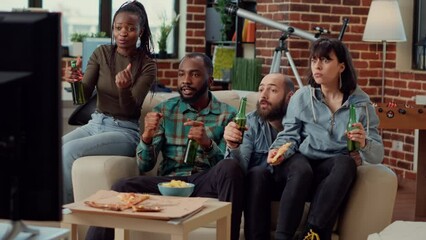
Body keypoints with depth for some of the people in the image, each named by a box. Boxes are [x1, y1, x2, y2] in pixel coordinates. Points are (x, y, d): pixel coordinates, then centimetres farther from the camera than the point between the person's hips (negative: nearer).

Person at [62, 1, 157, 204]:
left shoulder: (147, 65, -7)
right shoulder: (101, 53, 3)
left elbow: (131, 110, -12)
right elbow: (83, 97, -2)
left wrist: (124, 88, -33)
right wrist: (76, 82, -25)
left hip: (125, 131, -4)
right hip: (95, 123, 4)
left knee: (69, 150, -27)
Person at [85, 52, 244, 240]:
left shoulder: (227, 114, 8)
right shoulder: (164, 110, 12)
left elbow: (226, 165, -3)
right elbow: (144, 166, 6)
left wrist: (207, 143, -23)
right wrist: (147, 136, -15)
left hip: (206, 182, -1)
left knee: (231, 167, -34)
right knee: (122, 187, -27)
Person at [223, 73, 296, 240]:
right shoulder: (251, 122, -5)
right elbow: (240, 168, -18)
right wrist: (233, 147, -40)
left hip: (289, 184, 0)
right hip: (257, 184, 0)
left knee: (298, 162, -30)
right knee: (258, 172, -31)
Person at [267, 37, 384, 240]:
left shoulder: (361, 103, 4)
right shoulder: (301, 97, 6)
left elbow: (377, 155, -1)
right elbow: (289, 135, 5)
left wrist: (364, 144, -25)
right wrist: (280, 150, -19)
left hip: (336, 170, 0)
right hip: (304, 161, 0)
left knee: (346, 163, -35)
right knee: (301, 169, -36)